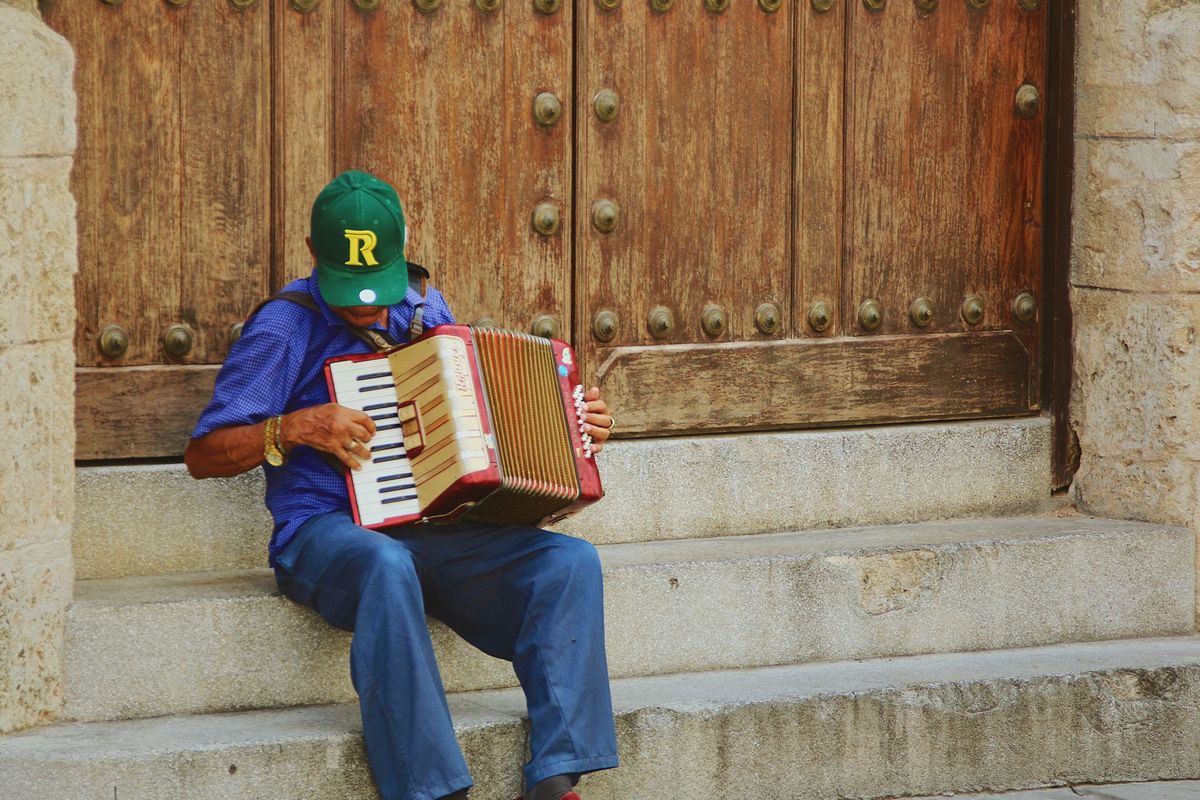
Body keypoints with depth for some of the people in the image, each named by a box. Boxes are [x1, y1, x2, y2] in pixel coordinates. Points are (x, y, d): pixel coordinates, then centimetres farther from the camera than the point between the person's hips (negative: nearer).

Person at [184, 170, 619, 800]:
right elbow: (202, 456, -2)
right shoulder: (285, 327, -2)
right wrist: (297, 428, -17)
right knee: (387, 568, -41)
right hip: (327, 531, -5)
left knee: (571, 562, -19)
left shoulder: (426, 311, 16)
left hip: (440, 530, 6)